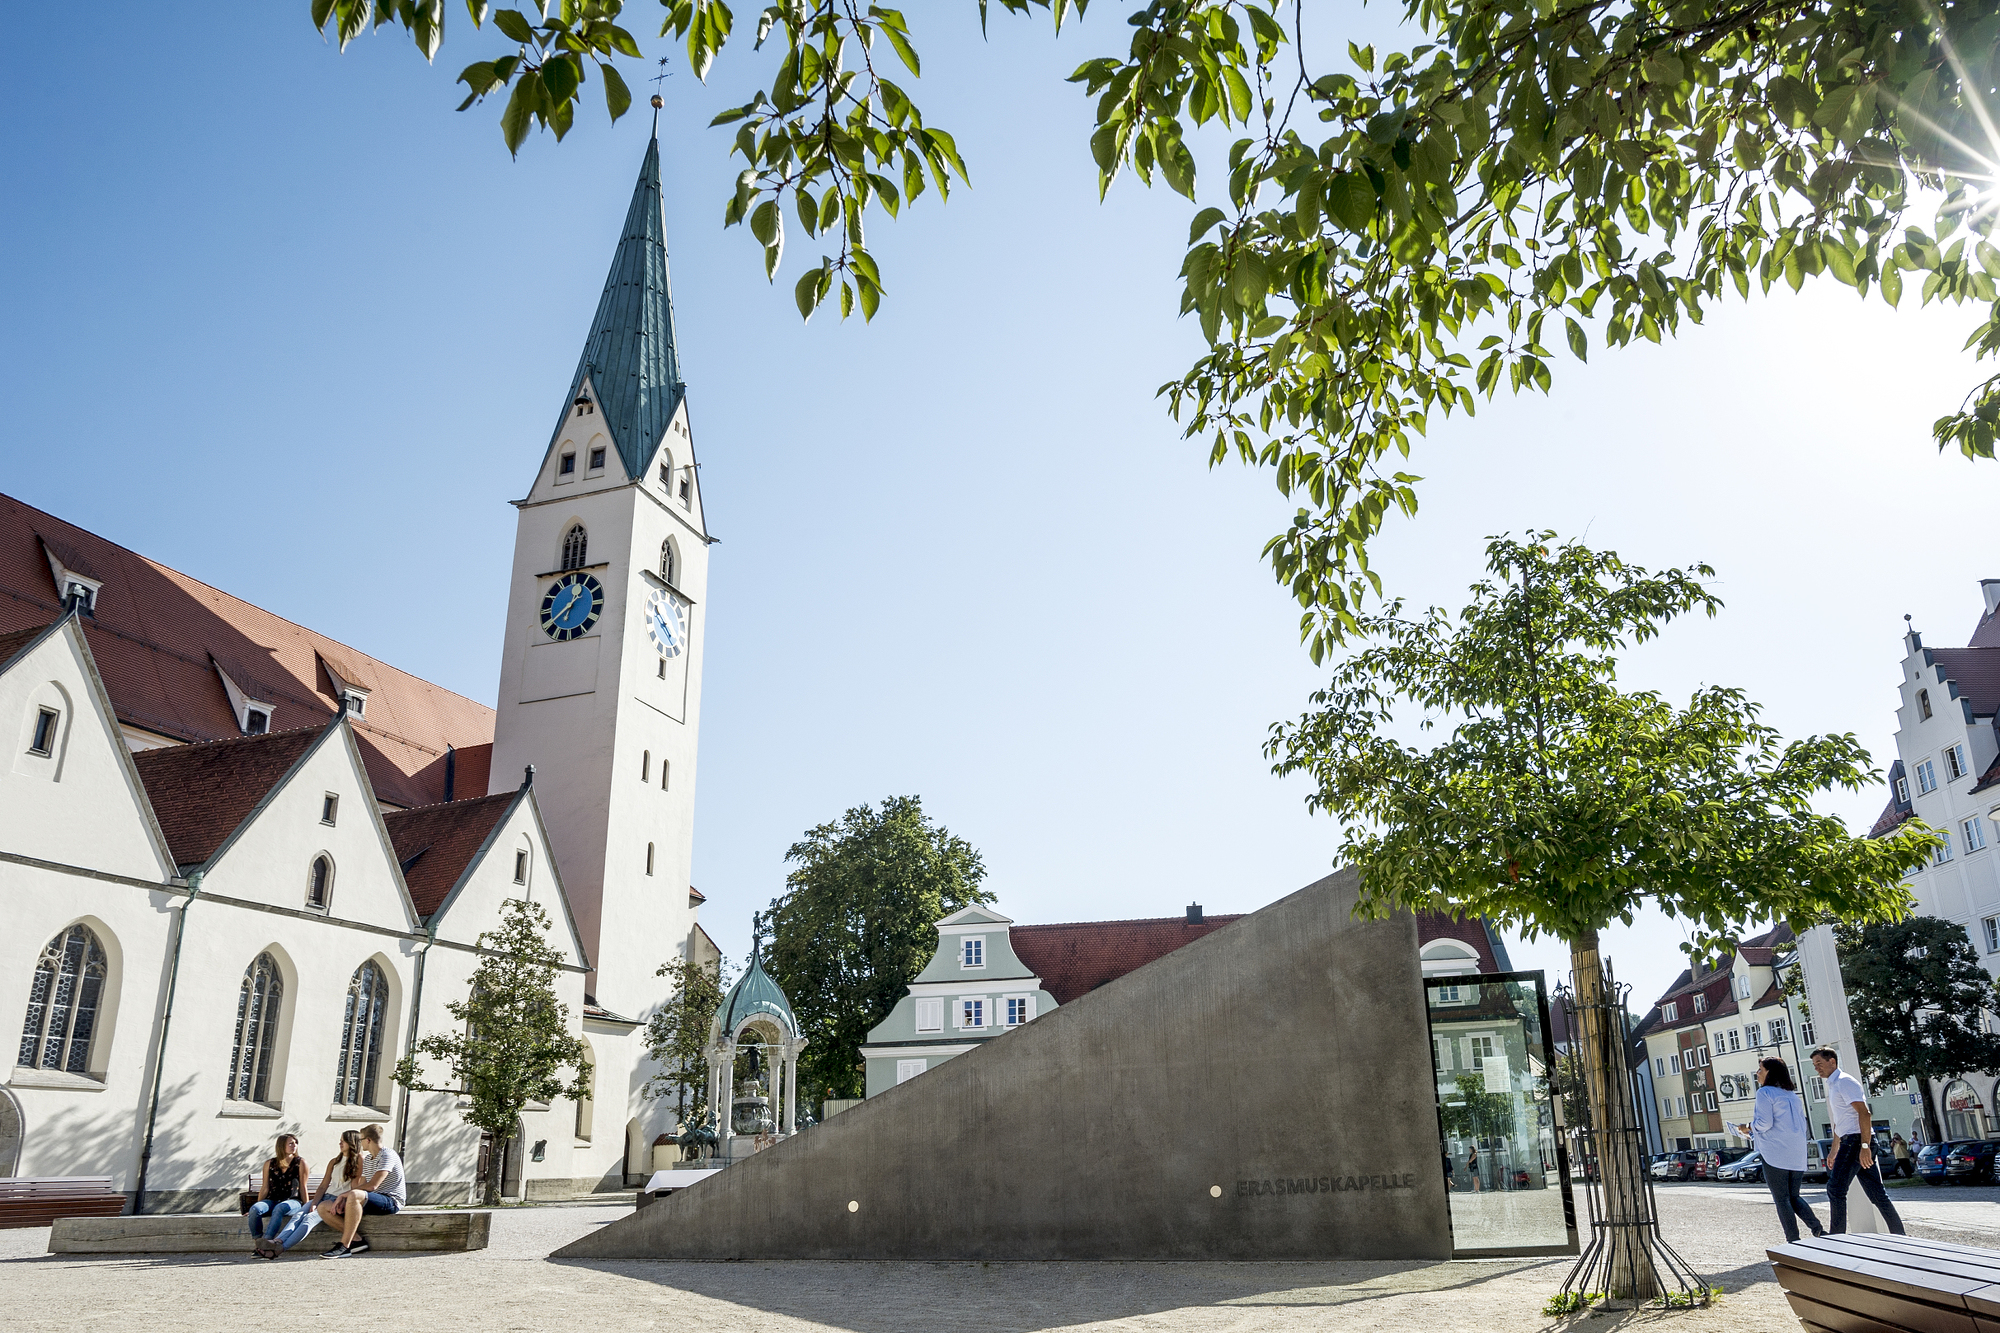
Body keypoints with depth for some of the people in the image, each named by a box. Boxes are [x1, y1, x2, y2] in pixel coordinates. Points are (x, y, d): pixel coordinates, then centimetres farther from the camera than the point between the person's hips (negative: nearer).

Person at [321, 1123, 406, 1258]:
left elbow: (372, 1186, -20)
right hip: (371, 1201, 10)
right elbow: (361, 1185, 15)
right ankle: (357, 1240, -12)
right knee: (323, 1208, -1)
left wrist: (344, 1195, -13)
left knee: (355, 1195, -38)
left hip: (391, 1201, -10)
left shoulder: (387, 1155, -11)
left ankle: (344, 1247, -32)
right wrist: (343, 1199, -4)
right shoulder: (367, 1159, 21)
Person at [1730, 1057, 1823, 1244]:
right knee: (1793, 1197, 16)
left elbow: (1764, 1123, -16)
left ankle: (1793, 1241, 0)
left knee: (1781, 1199, 1)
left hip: (1775, 1154, -7)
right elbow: (1802, 1125, 19)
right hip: (1797, 1155, 7)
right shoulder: (1793, 1095, 16)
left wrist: (1748, 1128, 3)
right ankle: (1819, 1230, -1)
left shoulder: (1764, 1093, -7)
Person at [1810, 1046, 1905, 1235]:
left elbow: (1864, 1113, -19)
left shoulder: (1844, 1081, -9)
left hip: (1855, 1141, -10)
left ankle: (1836, 1239, -8)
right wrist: (1834, 1151, 30)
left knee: (1835, 1189, -9)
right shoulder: (1833, 1085, 22)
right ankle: (1899, 1235, 10)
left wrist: (1864, 1146, -26)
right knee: (1876, 1193, 9)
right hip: (1850, 1142, 10)